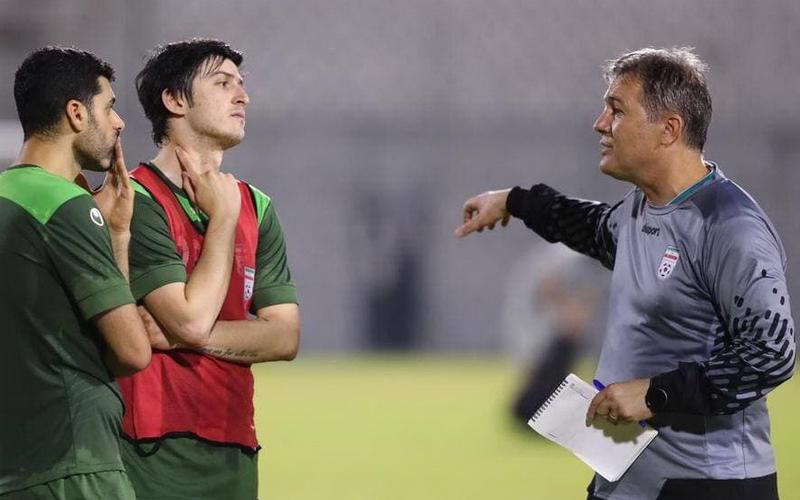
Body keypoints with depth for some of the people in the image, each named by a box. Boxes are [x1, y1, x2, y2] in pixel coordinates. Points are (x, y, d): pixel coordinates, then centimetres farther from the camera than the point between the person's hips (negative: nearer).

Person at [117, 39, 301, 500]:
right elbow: (192, 320, -17)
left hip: (236, 447, 6)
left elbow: (286, 337, 5)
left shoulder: (256, 208, 13)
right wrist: (223, 216, -7)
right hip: (155, 447, -6)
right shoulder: (138, 201, -8)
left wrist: (181, 335, -9)